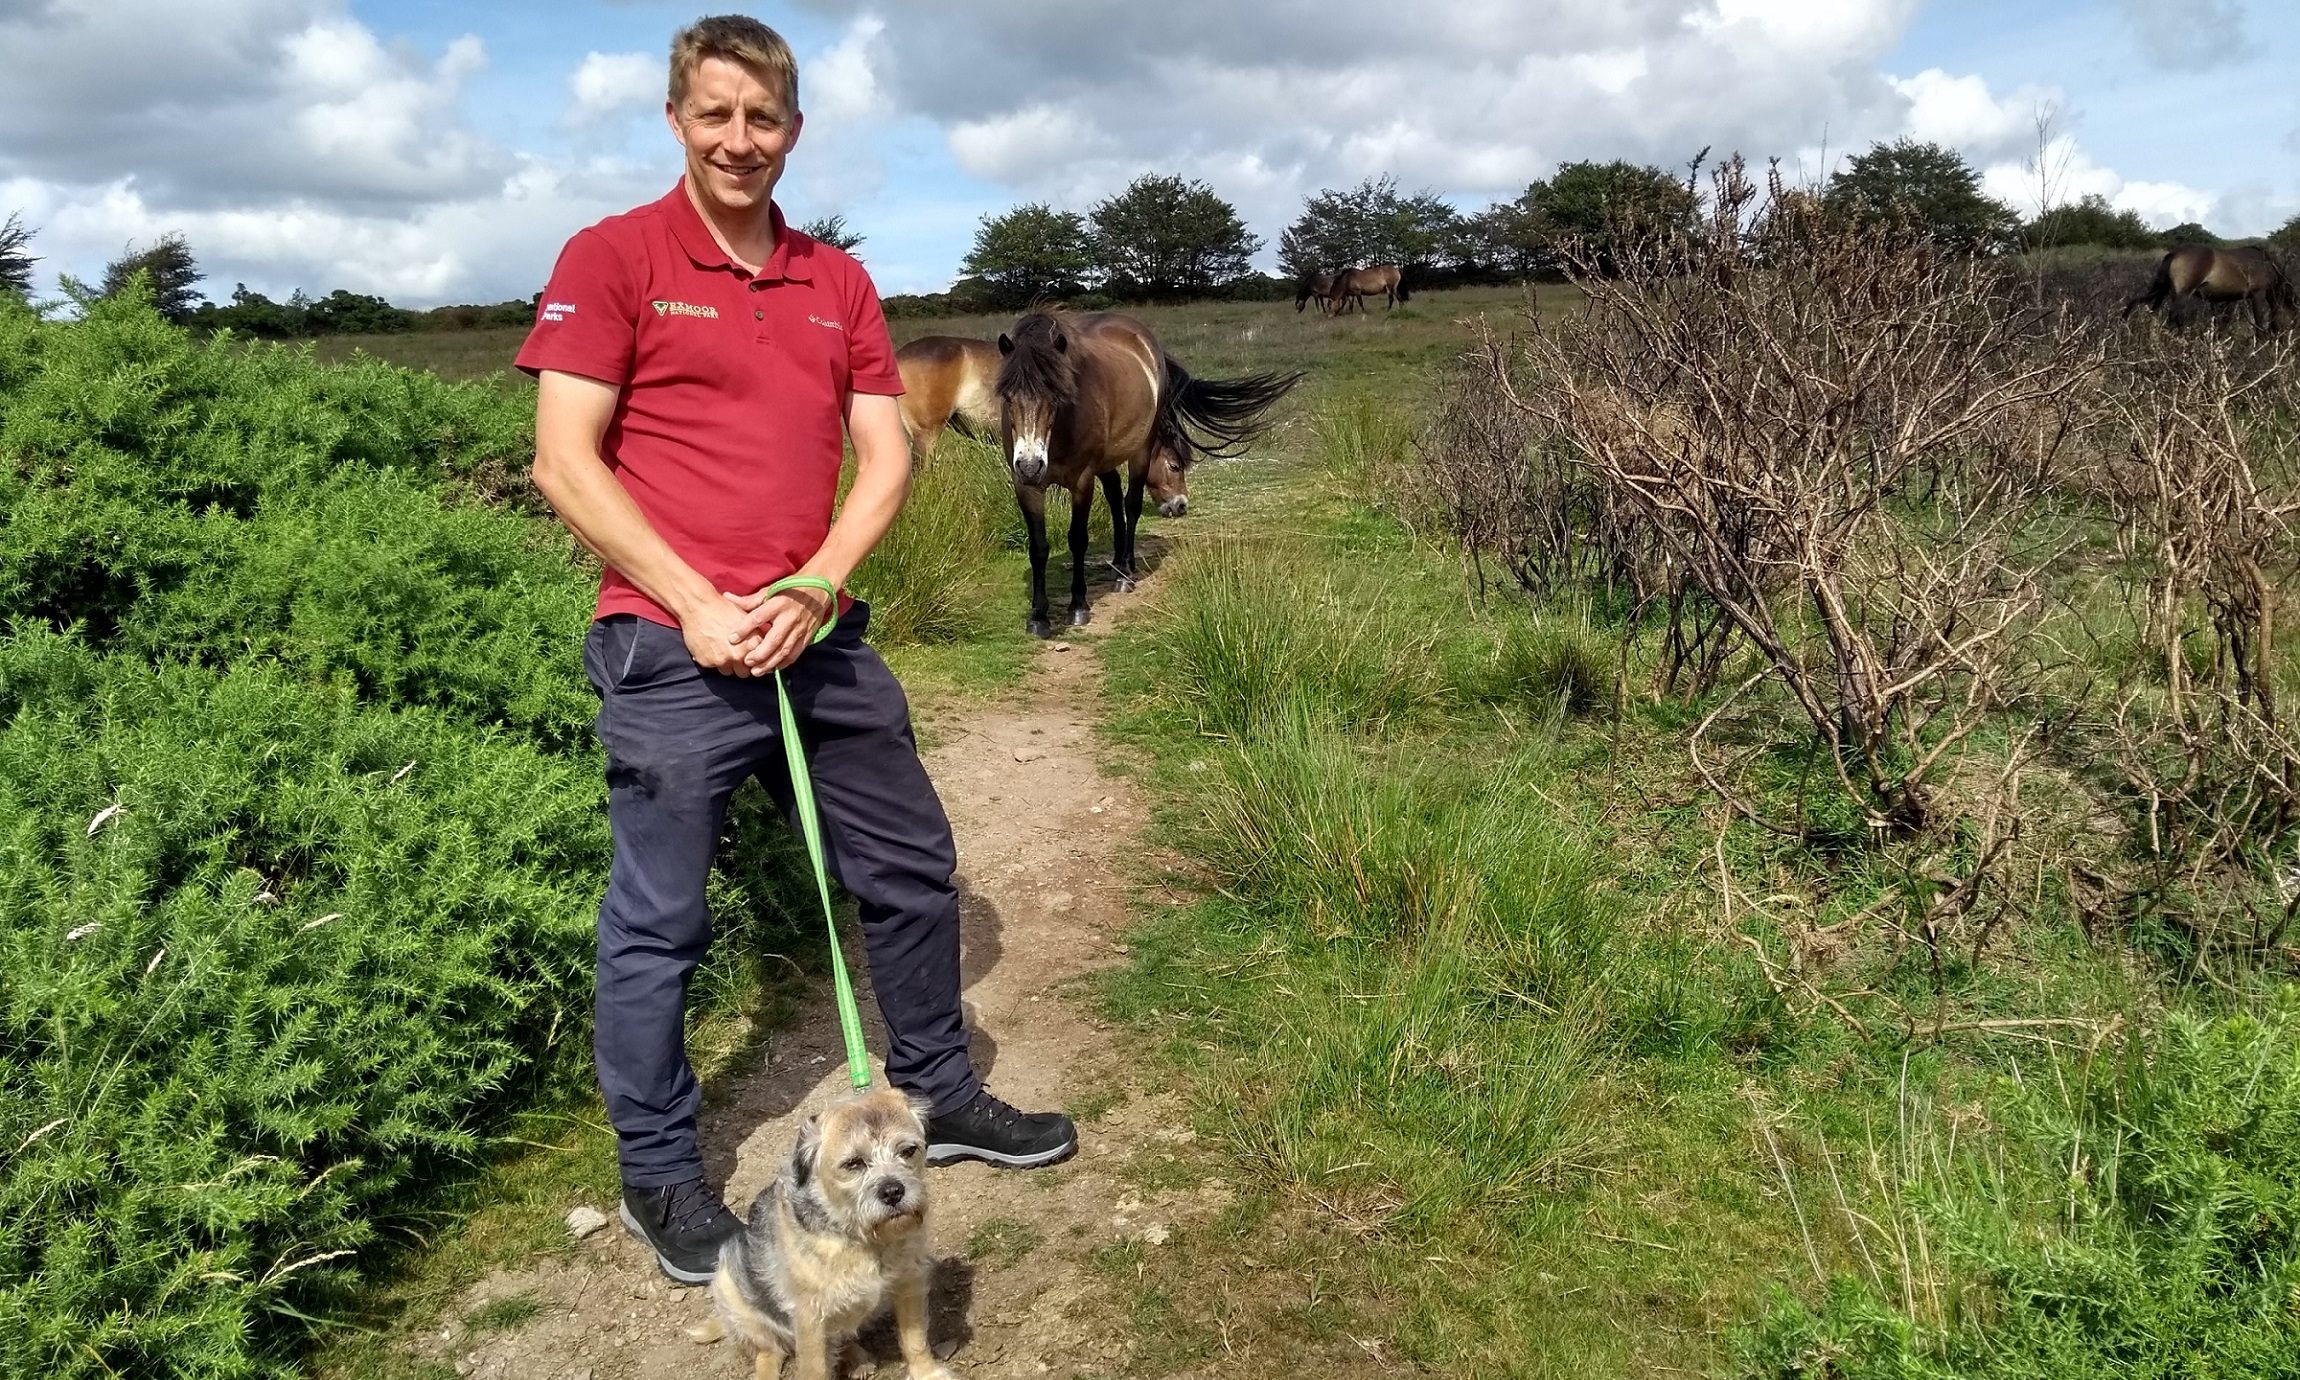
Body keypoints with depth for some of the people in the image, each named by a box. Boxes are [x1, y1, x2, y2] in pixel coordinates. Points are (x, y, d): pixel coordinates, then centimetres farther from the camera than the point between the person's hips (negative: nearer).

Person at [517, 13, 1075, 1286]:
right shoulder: (611, 258, -3)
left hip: (820, 641, 6)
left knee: (912, 868, 14)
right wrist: (695, 604, -15)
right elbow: (564, 463, -9)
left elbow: (886, 457, 7)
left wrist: (814, 586, -9)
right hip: (671, 652, -5)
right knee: (658, 922, 4)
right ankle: (658, 1175, 22)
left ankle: (937, 1096, 34)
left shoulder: (838, 283, 11)